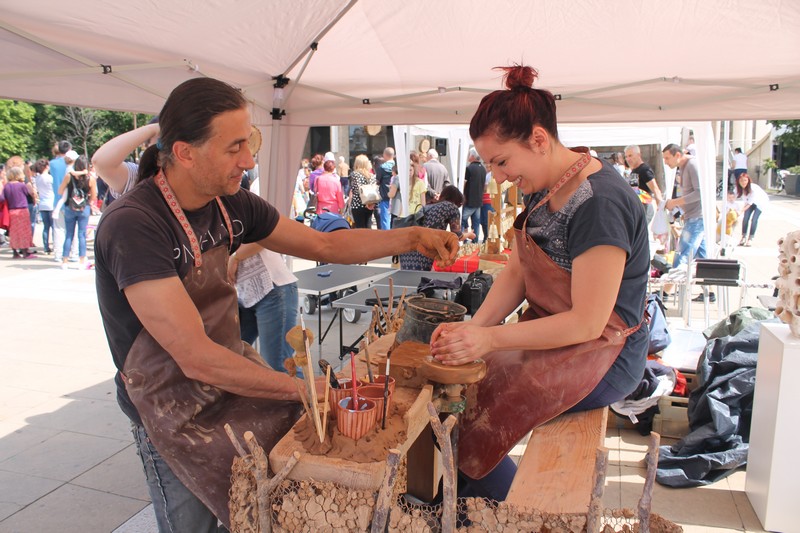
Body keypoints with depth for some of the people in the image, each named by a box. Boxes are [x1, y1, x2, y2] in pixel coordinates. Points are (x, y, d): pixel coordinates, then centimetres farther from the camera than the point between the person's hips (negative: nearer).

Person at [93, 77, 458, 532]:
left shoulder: (231, 204, -4)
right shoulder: (133, 225, -26)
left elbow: (324, 245, 6)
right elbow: (196, 358, -28)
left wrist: (411, 237, -4)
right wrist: (305, 388, -24)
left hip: (233, 371, 6)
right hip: (177, 410, -6)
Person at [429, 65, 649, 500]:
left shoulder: (598, 203, -26)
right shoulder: (547, 187, 3)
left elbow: (587, 322, -25)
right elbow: (516, 270, 4)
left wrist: (490, 339, -25)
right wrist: (474, 326, -11)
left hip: (599, 357, -9)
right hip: (551, 333, 9)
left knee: (471, 427, -13)